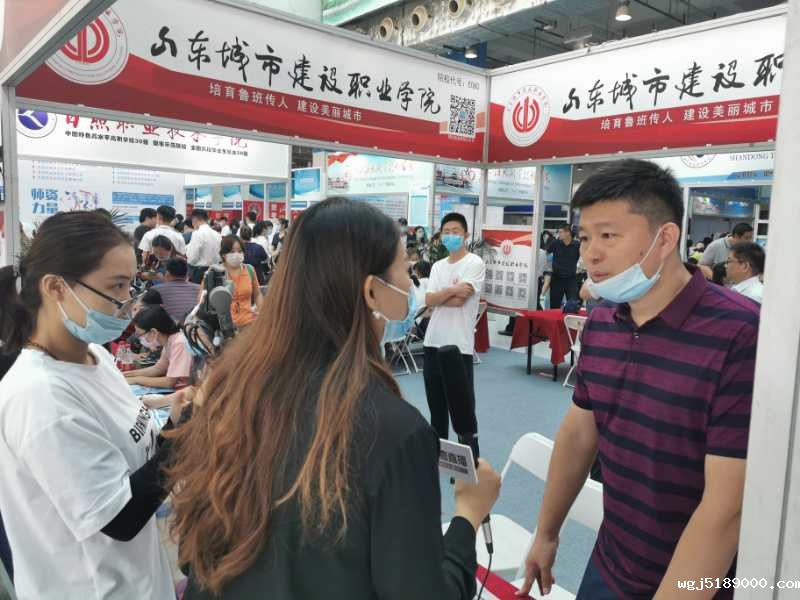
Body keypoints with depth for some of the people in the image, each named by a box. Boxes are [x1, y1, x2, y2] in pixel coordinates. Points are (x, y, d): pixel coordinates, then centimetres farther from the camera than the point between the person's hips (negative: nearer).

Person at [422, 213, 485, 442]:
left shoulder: (475, 264, -6)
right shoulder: (438, 266, 12)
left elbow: (459, 300, -16)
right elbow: (428, 301, 0)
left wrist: (439, 296, -1)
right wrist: (451, 290, -14)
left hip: (459, 345, -6)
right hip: (433, 342, 6)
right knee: (436, 404, 17)